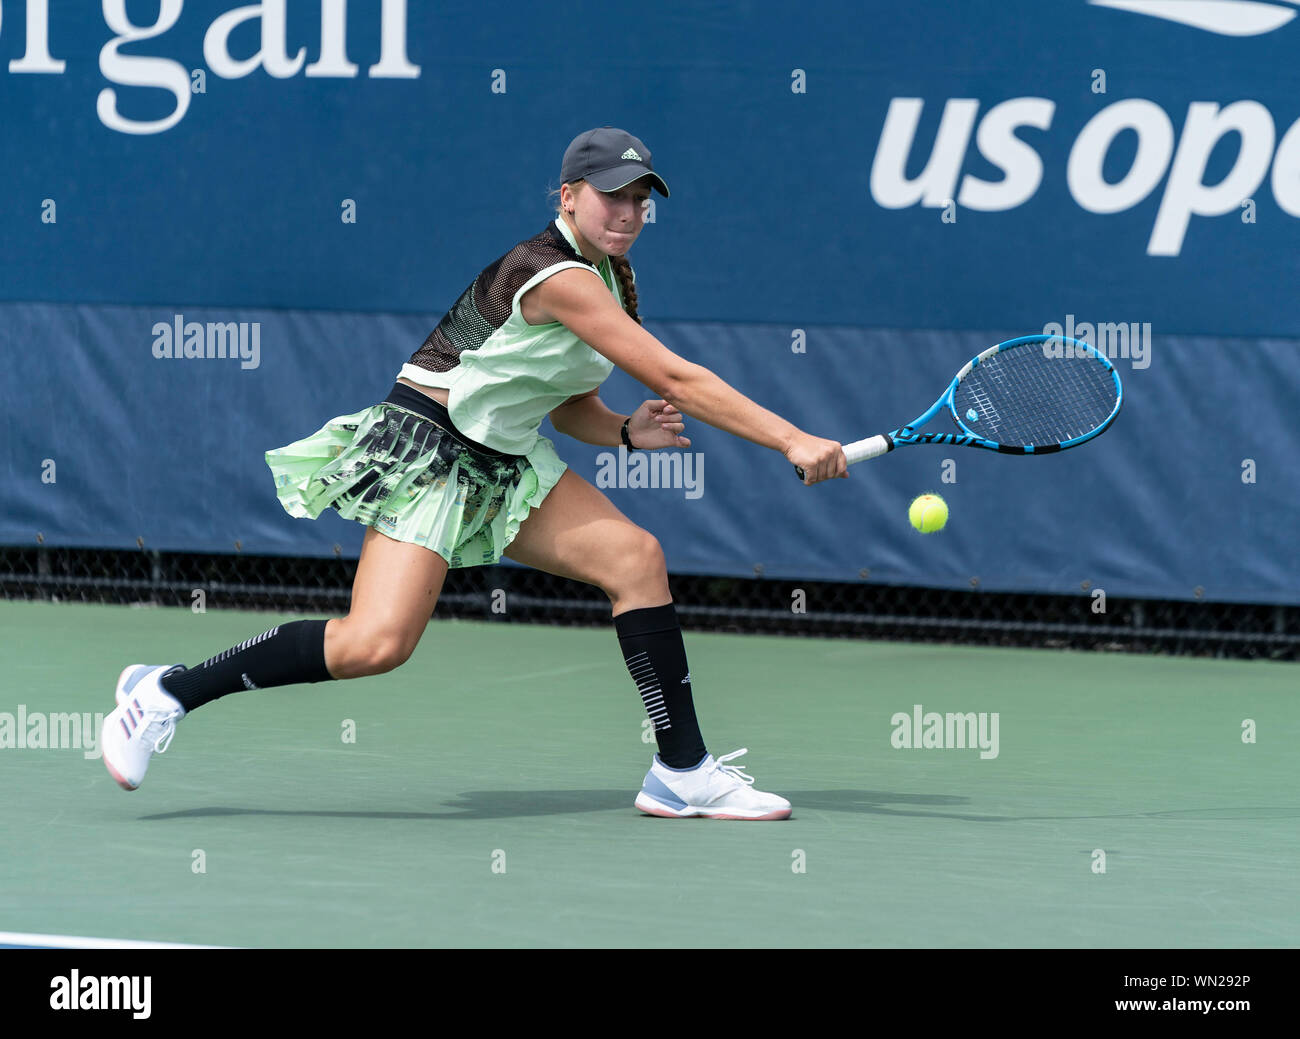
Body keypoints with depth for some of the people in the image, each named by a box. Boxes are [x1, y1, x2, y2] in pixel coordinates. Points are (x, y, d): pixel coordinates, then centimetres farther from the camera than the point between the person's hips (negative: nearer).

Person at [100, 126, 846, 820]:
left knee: (635, 555, -6)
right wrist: (792, 441, -27)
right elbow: (675, 378, -26)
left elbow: (567, 405, 19)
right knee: (377, 642, -23)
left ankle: (682, 772, -2)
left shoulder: (610, 280, 10)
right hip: (427, 447, -10)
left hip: (503, 462, 10)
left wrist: (627, 432, -2)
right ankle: (168, 693, -8)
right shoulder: (556, 276, -21)